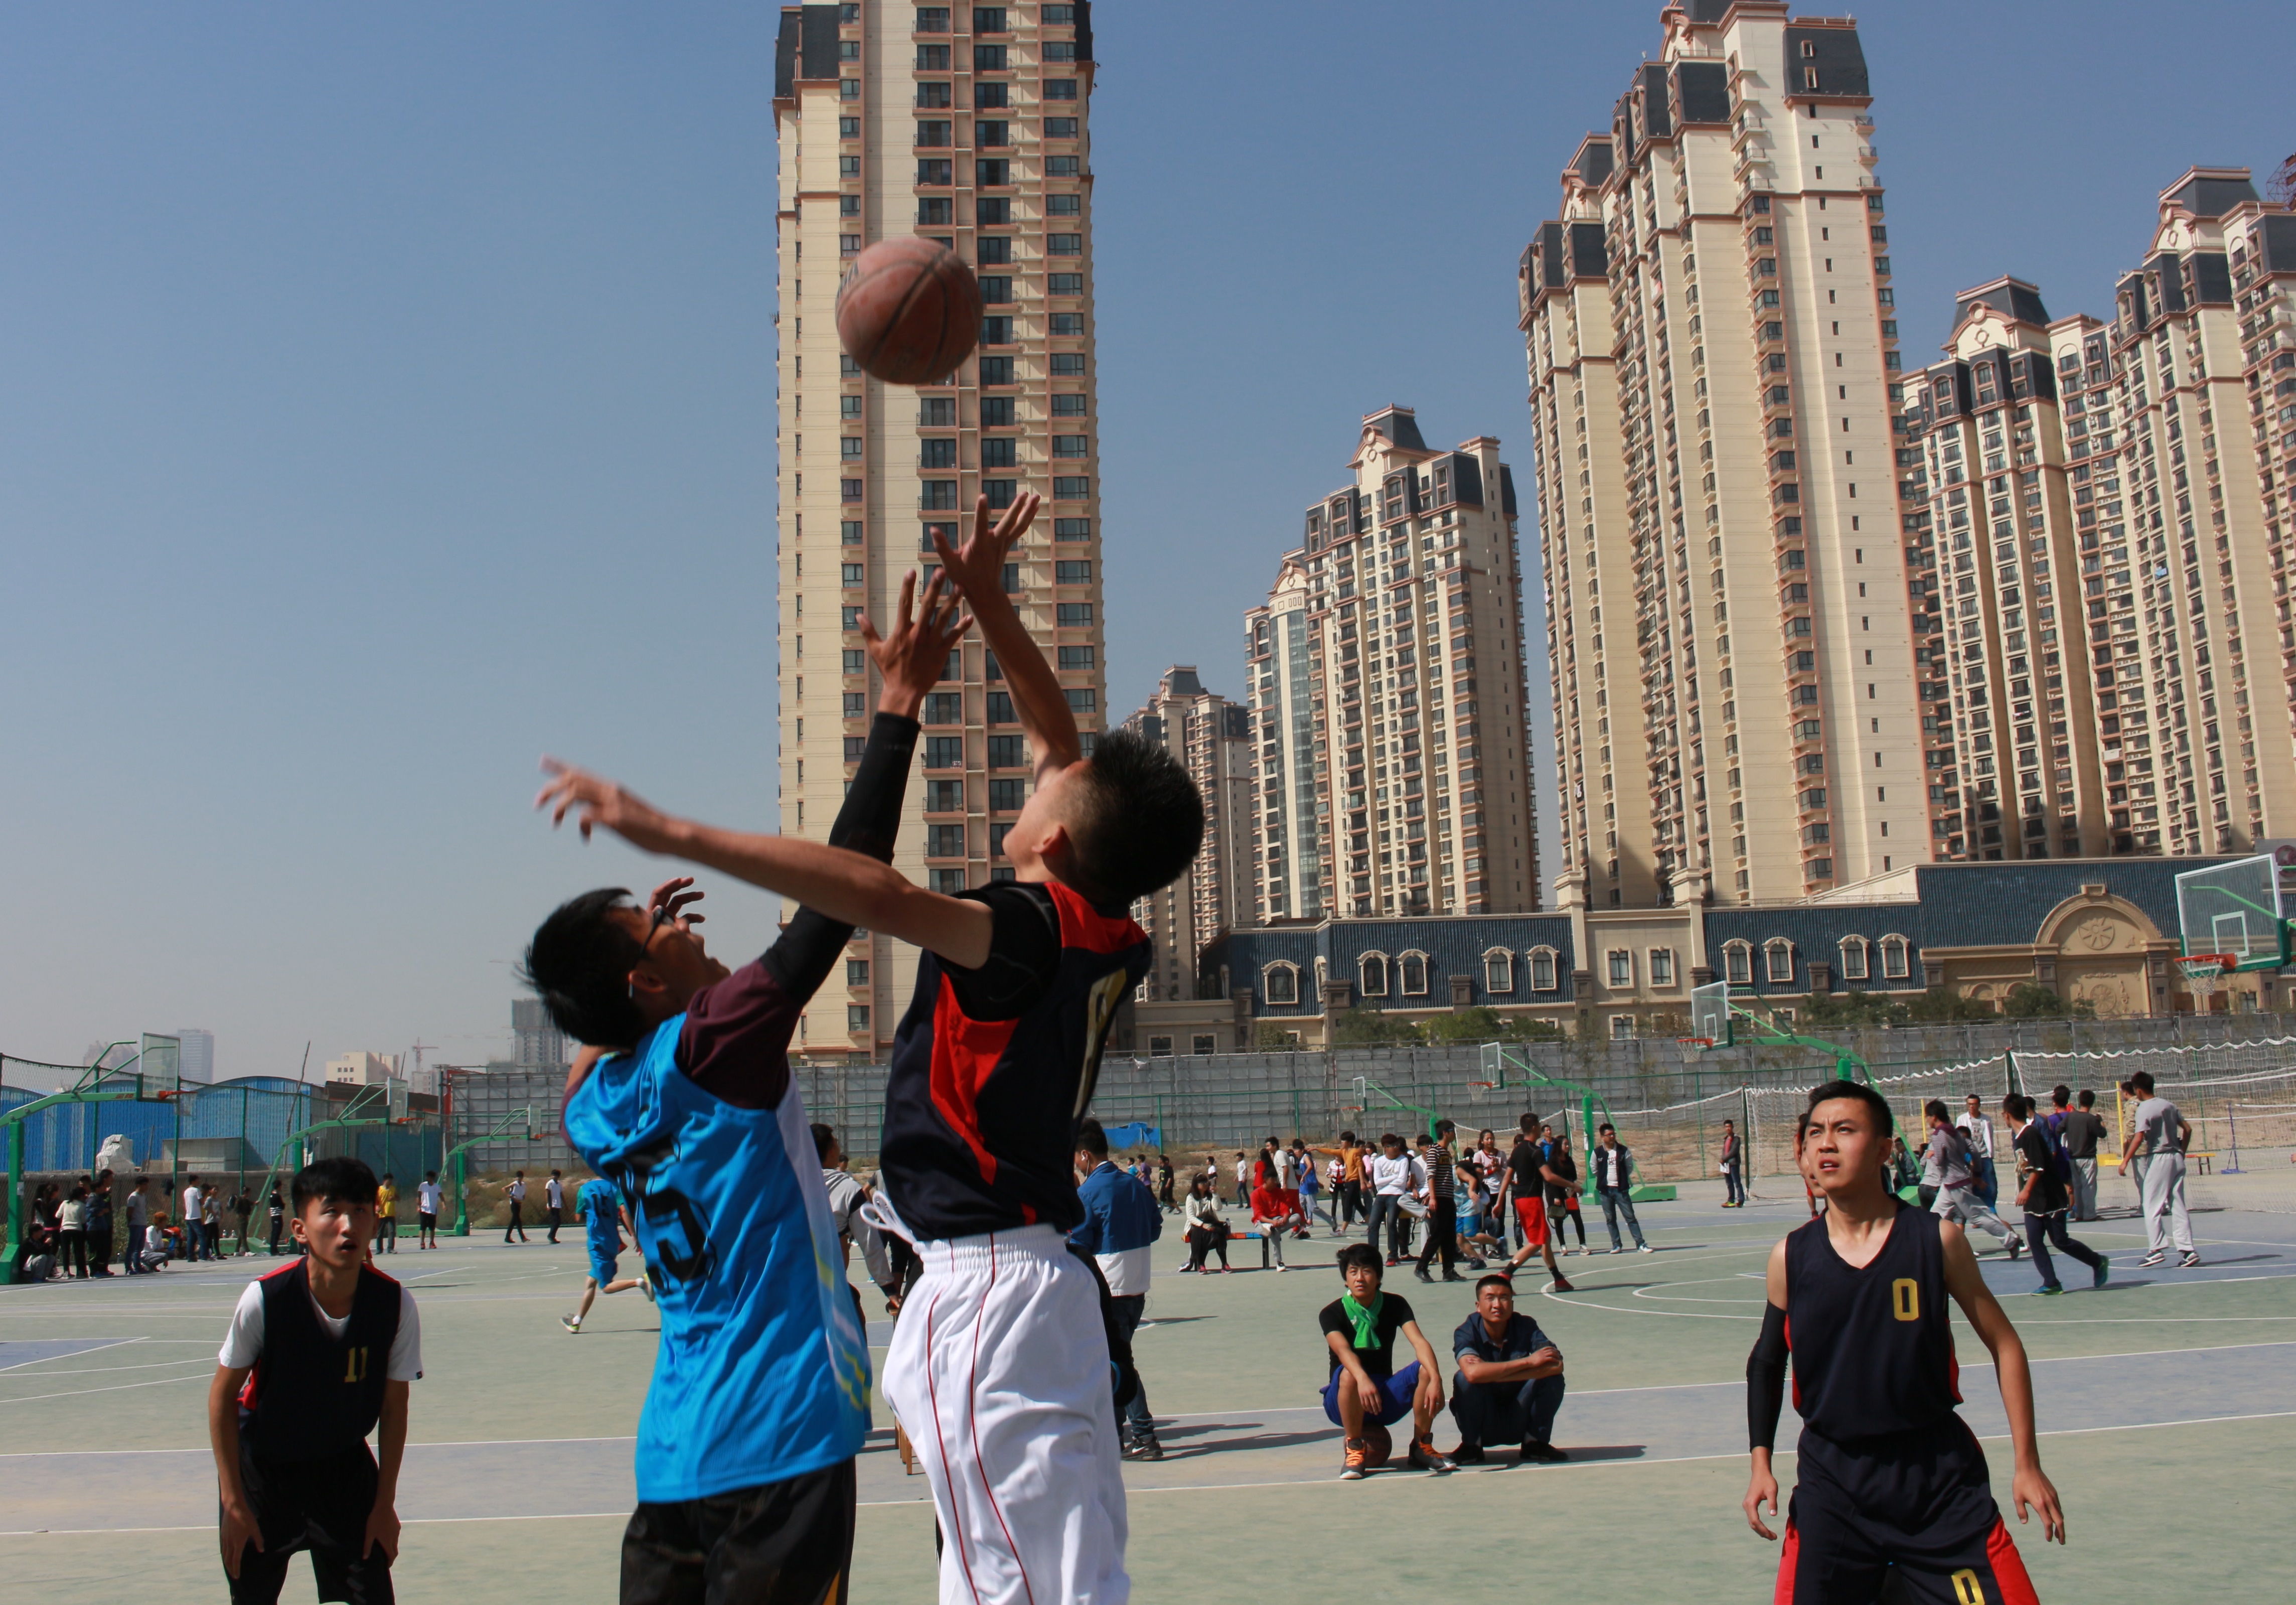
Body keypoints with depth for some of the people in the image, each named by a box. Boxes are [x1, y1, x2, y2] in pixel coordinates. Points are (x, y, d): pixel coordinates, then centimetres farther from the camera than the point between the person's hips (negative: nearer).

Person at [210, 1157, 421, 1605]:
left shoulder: (395, 1304, -21)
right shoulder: (265, 1299, -27)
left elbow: (393, 1409, -8)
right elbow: (222, 1398, -13)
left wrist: (385, 1503, -3)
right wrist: (235, 1504, -11)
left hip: (345, 1466, 1)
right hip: (262, 1463, -1)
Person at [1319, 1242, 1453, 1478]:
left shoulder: (1395, 1305, -2)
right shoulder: (1331, 1314, -11)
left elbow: (1419, 1342, -19)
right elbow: (1343, 1350, -32)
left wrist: (1436, 1380, -39)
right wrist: (1363, 1379, -53)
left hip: (1385, 1399, 3)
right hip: (1344, 1404, -3)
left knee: (1425, 1369, -23)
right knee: (1348, 1374, -36)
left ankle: (1421, 1449, -10)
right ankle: (1354, 1450, -19)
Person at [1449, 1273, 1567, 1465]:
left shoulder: (1526, 1326, -10)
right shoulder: (1467, 1332, -16)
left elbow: (1557, 1365, -27)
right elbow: (1473, 1373, -38)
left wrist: (1492, 1374, -31)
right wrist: (1528, 1361, -33)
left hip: (1519, 1422, 2)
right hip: (1484, 1425, -2)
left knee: (1551, 1378, -22)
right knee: (1464, 1379, -29)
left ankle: (1536, 1444, -1)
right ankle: (1471, 1446, -6)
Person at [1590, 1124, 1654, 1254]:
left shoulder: (1624, 1151, -3)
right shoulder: (1598, 1153, -2)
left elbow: (1630, 1167, 9)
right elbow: (1595, 1170, 12)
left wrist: (1622, 1178, 9)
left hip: (1621, 1189, -1)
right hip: (1606, 1190, 1)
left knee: (1631, 1217, -3)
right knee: (1610, 1219, 6)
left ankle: (1640, 1244, -3)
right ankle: (1616, 1245, 15)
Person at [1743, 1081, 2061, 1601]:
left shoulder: (1937, 1239, -7)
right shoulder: (1791, 1257, -3)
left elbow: (2003, 1344, 1)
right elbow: (1766, 1362, 10)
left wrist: (2028, 1464, 0)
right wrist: (1761, 1463, 2)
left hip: (1939, 1475, -1)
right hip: (1831, 1480, 1)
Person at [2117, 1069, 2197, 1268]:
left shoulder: (2143, 1110, -11)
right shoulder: (2169, 1105, 10)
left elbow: (2138, 1138, -21)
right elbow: (2187, 1129, 13)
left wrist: (2125, 1161, -20)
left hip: (2158, 1159, -7)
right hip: (2177, 1158, 7)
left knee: (2152, 1207, -1)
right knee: (2178, 1207, 7)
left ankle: (2156, 1249, -6)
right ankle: (2187, 1249, 2)